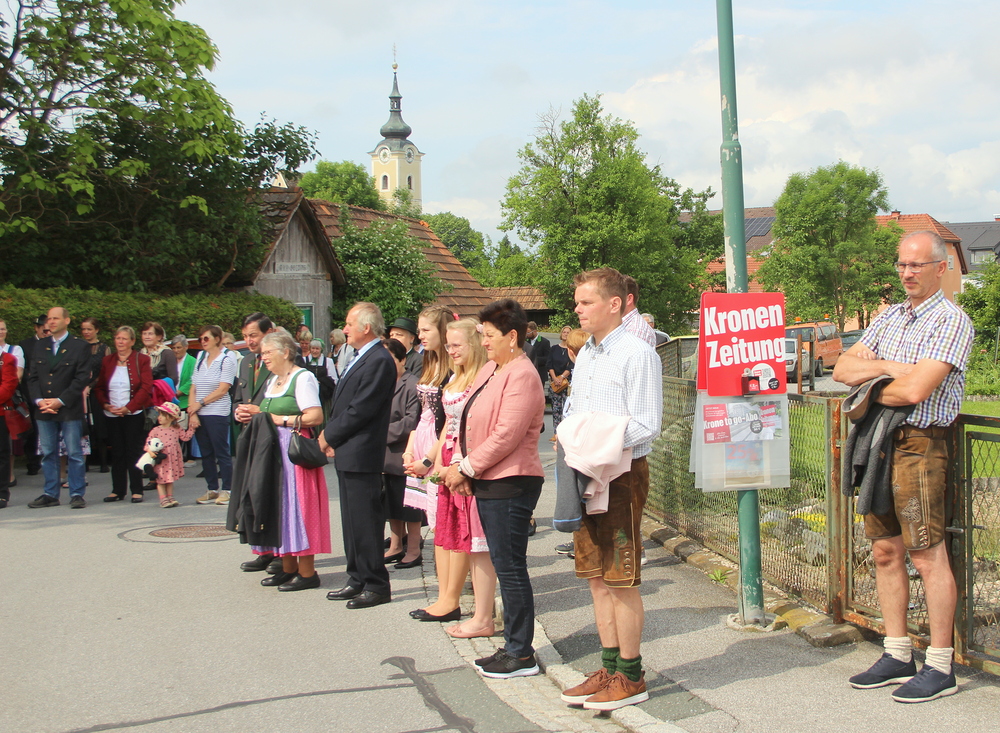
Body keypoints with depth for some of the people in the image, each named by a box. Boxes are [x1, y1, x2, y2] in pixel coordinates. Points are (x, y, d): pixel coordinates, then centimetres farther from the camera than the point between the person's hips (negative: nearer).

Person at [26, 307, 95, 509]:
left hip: (70, 410, -4)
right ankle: (50, 494, 16)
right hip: (44, 410, 5)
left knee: (74, 454, -1)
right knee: (48, 454, 9)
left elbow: (82, 378, -8)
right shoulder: (40, 347, 13)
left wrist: (60, 401, -14)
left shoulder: (80, 346, -1)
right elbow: (32, 377, 11)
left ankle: (77, 494, 6)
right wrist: (39, 400, -6)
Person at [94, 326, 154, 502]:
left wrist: (128, 407, -15)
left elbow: (146, 387, -8)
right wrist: (106, 405, -7)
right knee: (117, 453, 7)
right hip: (111, 415, 4)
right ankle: (118, 491, 12)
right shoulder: (107, 361, 12)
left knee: (134, 453, -2)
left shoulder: (141, 360, 0)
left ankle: (137, 491, 3)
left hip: (134, 415, -4)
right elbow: (98, 388, 11)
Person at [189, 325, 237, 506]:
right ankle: (212, 489, 16)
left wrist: (200, 403, -8)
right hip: (199, 415, 6)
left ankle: (226, 490, 4)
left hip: (217, 413, -6)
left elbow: (222, 389, -10)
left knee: (221, 452, -2)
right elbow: (193, 388, 8)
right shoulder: (200, 359, 12)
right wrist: (192, 413, -4)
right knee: (206, 453, 9)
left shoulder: (227, 359, -4)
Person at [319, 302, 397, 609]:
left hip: (361, 456, -10)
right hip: (346, 455, 10)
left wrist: (329, 436, -9)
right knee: (352, 522, 16)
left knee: (365, 523, -3)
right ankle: (358, 580, 25)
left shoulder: (379, 361, -16)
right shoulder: (361, 359, 16)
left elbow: (360, 410, -20)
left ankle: (376, 586, 6)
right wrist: (331, 436, 6)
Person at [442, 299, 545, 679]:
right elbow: (470, 421, 17)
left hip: (510, 484, -10)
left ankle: (522, 655, 6)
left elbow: (506, 436, -22)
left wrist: (467, 467, -15)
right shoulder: (490, 369, 15)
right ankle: (512, 645, 22)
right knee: (504, 566, 14)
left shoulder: (522, 376, -16)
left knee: (510, 568, -3)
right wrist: (460, 462, 3)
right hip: (488, 481, 10)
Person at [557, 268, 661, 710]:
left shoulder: (636, 353, -11)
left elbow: (646, 425, -16)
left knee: (622, 580, -2)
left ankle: (630, 677, 9)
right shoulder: (585, 355, 15)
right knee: (597, 577, 12)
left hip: (622, 472, -8)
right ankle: (610, 669, 22)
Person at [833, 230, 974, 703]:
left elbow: (915, 390, -19)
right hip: (877, 439, 8)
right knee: (885, 551, 10)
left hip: (919, 444, -8)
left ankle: (941, 668, 5)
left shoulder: (951, 321, -8)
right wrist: (887, 367, -8)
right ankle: (897, 657, 20)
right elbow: (842, 369, 7)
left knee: (928, 556, -4)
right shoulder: (888, 317, 16)